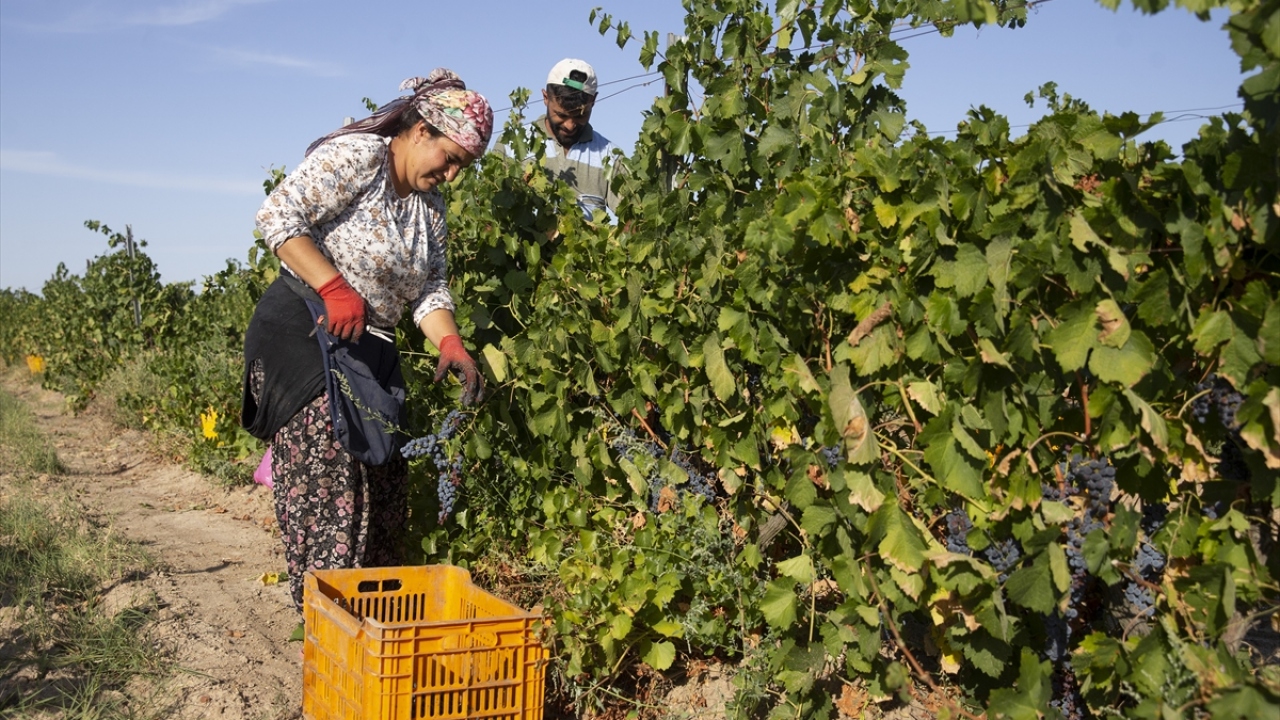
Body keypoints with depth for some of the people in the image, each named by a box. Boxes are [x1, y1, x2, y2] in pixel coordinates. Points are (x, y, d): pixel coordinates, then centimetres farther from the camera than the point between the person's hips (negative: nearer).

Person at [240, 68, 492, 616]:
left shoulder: (430, 205, 14)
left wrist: (450, 345, -10)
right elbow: (278, 216, -20)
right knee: (328, 475, -13)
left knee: (385, 476, 7)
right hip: (301, 332, -8)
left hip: (367, 345, 9)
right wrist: (334, 287, -25)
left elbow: (430, 289, 9)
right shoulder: (355, 156, -12)